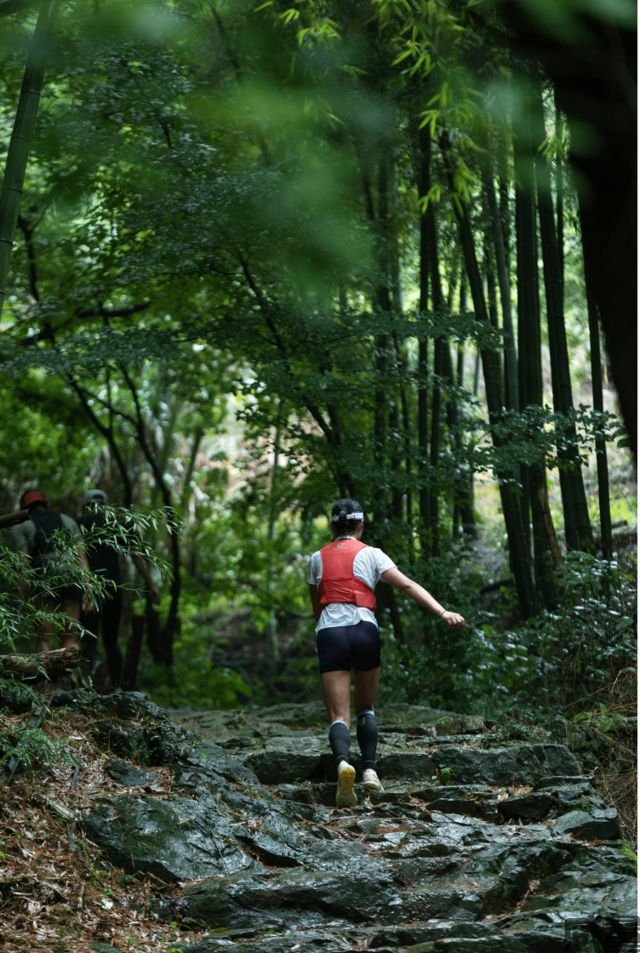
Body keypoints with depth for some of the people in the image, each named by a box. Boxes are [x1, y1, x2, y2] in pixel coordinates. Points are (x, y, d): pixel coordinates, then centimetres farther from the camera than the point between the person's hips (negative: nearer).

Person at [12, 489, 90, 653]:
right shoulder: (68, 520, 24)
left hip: (45, 578, -3)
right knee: (69, 640, 7)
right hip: (73, 579, 3)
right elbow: (81, 555, 12)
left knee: (43, 640, 1)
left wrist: (21, 599, -1)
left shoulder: (21, 526, 14)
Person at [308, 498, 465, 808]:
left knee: (339, 713, -6)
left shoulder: (317, 558, 16)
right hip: (364, 630, 0)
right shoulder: (370, 554, 8)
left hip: (329, 632, 0)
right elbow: (407, 586, -4)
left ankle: (342, 761, -35)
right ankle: (370, 770, 6)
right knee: (365, 707, 20)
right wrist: (443, 612, -12)